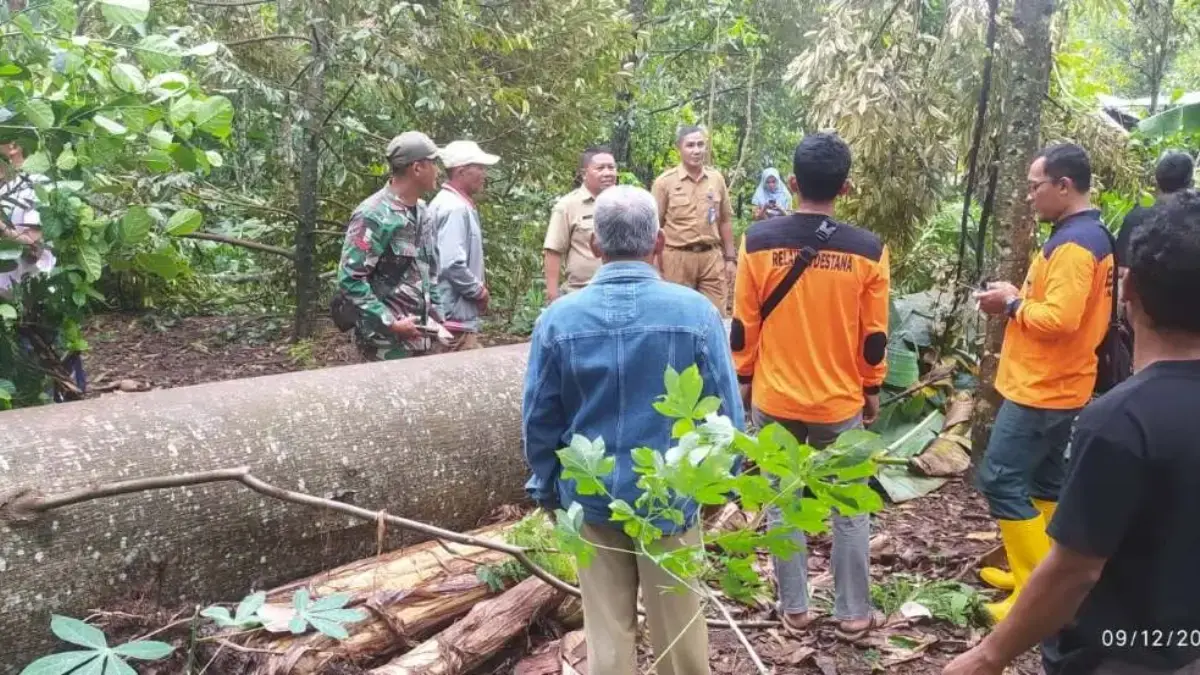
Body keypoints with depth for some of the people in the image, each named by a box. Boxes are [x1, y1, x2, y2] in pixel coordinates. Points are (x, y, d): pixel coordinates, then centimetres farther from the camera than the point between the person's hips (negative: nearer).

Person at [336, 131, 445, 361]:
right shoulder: (374, 216, -16)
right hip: (388, 342, -8)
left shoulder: (421, 211, 10)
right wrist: (391, 323, -20)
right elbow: (349, 280, -18)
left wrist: (435, 317, 10)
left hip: (418, 338, 8)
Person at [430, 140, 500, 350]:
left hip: (456, 313, 10)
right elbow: (453, 265, -28)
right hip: (456, 315, -10)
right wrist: (480, 291, -13)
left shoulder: (451, 202, 15)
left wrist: (478, 288, 12)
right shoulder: (456, 208, -17)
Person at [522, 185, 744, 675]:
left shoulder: (558, 318, -10)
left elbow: (539, 420, -2)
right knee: (678, 627, 18)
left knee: (607, 633, 15)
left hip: (591, 497, 1)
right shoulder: (695, 312, -13)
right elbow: (725, 413, -7)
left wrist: (546, 488, 12)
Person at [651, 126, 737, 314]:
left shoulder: (717, 178, 7)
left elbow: (725, 220, 13)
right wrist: (656, 268, -6)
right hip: (677, 258, -3)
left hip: (712, 257, 3)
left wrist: (730, 258, 10)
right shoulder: (665, 181, -4)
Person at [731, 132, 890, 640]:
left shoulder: (758, 240, -9)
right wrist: (872, 389, 12)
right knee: (850, 511, 13)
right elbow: (874, 336, -3)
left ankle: (794, 608, 23)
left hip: (774, 398, 1)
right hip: (840, 401, 0)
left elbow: (743, 325, -3)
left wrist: (743, 379, 11)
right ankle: (853, 613, 23)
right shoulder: (868, 250, -9)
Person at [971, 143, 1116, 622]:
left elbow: (1059, 319, -30)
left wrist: (1012, 304, -14)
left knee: (1000, 480, -6)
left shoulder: (1073, 243, -21)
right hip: (1057, 386, 11)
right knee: (1043, 482, 17)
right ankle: (1038, 576, 28)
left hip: (1042, 390, -11)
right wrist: (1021, 300, 7)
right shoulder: (1092, 236, 12)